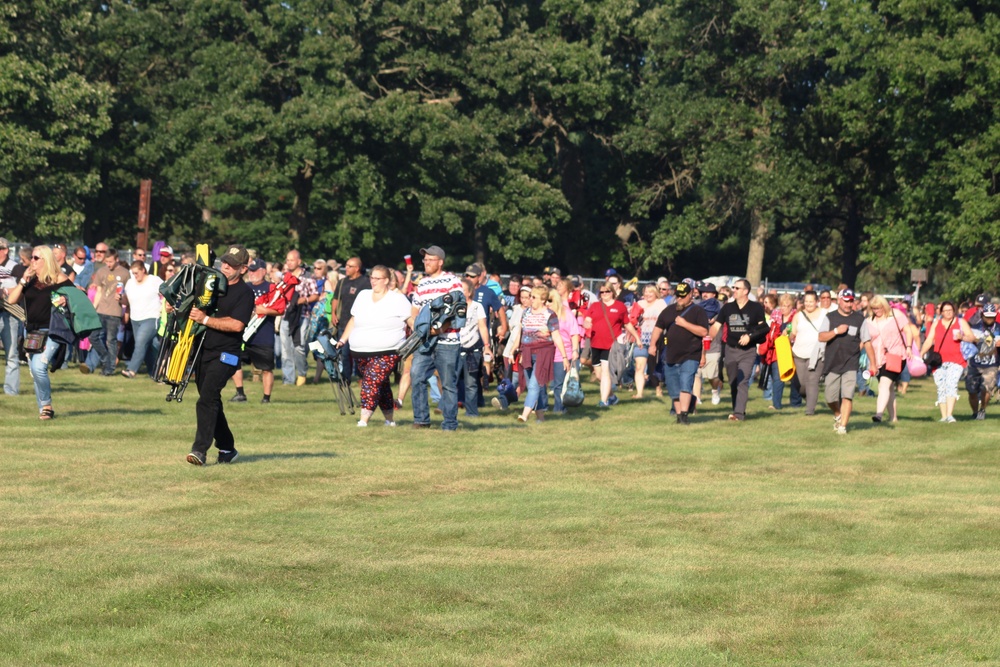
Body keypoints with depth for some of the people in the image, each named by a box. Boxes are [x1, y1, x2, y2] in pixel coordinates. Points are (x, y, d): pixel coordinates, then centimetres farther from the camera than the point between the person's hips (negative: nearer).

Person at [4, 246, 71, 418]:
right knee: (35, 372, 8)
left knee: (38, 367, -20)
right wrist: (23, 281, -6)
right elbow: (11, 299, 2)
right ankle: (43, 410, 17)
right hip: (32, 332, 6)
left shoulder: (59, 279, -3)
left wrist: (65, 300, -18)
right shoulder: (30, 280, 9)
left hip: (51, 332, -6)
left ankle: (47, 406, -4)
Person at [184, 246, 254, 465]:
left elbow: (237, 324, -20)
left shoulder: (245, 292, -7)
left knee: (207, 401, -19)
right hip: (203, 352, 7)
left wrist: (205, 319, -22)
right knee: (211, 403, 13)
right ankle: (226, 448, 24)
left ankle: (200, 449, -23)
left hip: (225, 355, -7)